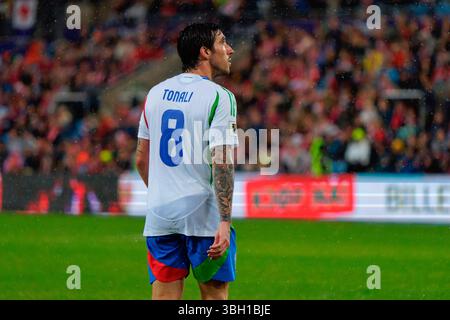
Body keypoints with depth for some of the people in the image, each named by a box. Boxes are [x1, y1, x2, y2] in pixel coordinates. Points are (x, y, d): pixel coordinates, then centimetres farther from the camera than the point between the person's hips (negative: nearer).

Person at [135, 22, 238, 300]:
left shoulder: (156, 93, 11)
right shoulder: (219, 97, -8)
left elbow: (141, 159, 17)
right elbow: (222, 163, -16)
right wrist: (225, 222, -18)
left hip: (159, 215, 5)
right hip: (204, 215, -5)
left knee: (164, 296, 4)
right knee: (215, 294, 5)